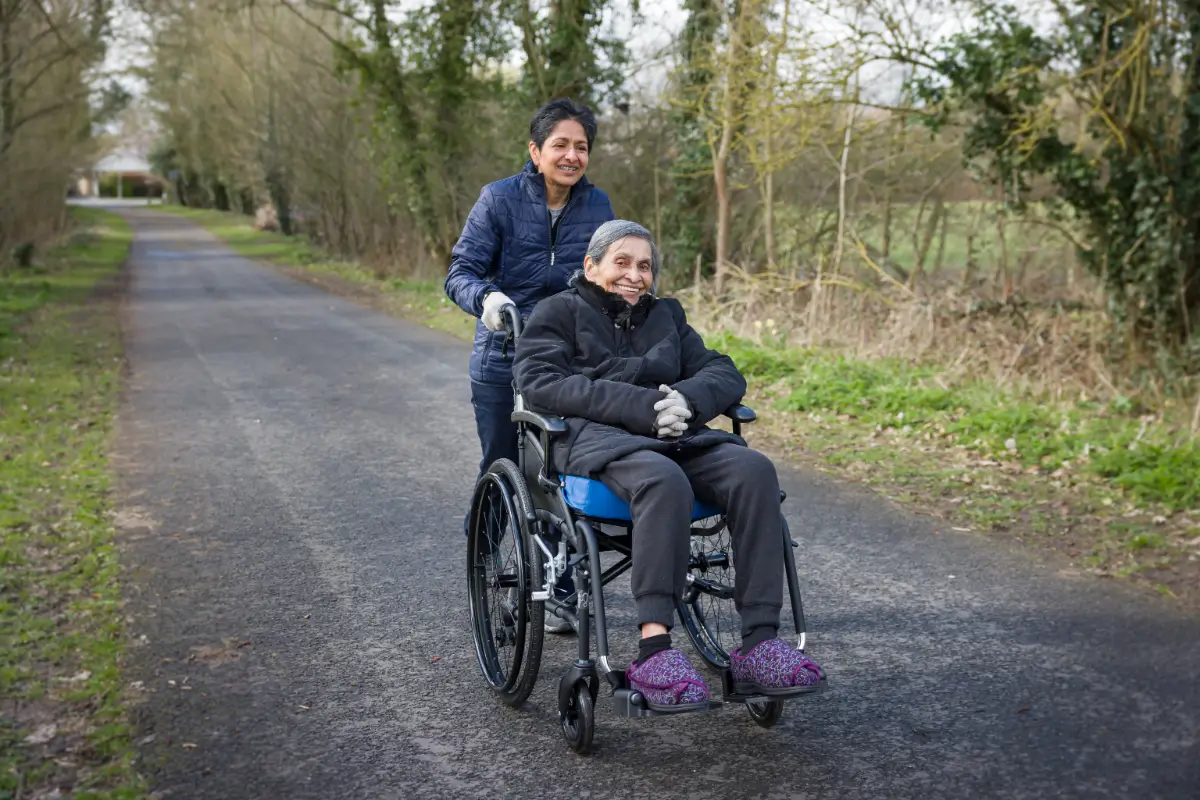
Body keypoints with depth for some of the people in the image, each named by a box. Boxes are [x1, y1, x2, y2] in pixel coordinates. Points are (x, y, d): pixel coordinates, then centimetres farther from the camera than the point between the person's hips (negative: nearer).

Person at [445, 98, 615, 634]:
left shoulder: (597, 206, 4)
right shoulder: (499, 199, -6)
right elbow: (461, 272, -8)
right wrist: (487, 297, -29)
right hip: (504, 363, -2)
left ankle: (557, 593, 16)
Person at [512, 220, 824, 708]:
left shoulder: (666, 315, 29)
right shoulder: (559, 311, 14)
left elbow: (724, 374, 18)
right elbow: (541, 381, -6)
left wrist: (687, 398, -9)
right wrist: (642, 405, -17)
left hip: (672, 436, 5)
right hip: (592, 437, -5)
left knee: (753, 471, -27)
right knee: (663, 480, -40)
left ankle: (759, 646, -32)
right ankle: (653, 650, -43)